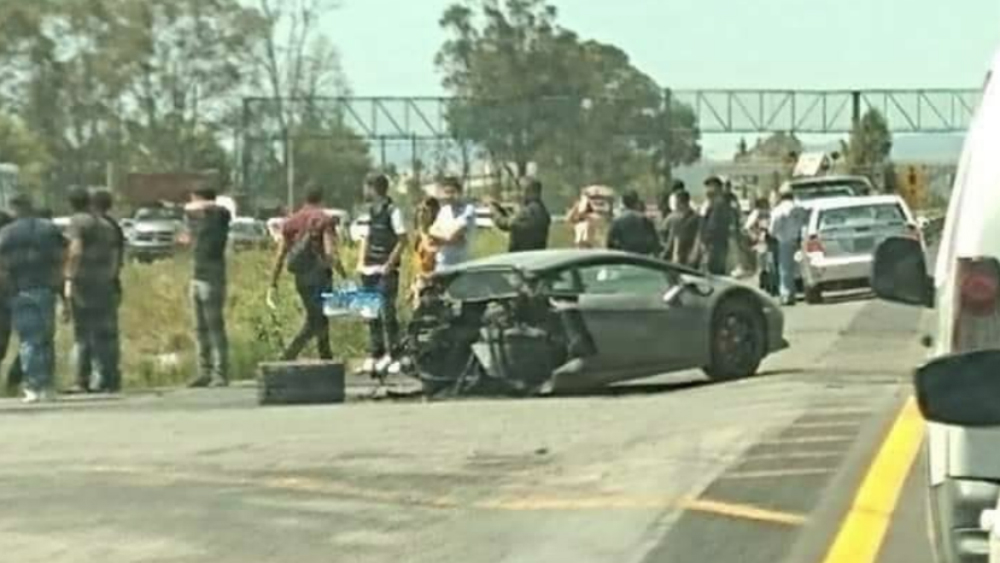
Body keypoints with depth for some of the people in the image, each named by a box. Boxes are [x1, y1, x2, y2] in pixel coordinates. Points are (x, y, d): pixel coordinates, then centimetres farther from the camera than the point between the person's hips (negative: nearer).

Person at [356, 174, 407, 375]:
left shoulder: (392, 211, -10)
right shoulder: (371, 211, 13)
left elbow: (403, 240, -13)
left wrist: (389, 264, -15)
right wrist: (361, 262, 8)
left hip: (386, 271, -8)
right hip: (370, 270, 8)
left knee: (387, 313, -6)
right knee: (371, 314, 10)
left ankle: (392, 354, 0)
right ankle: (374, 354, 17)